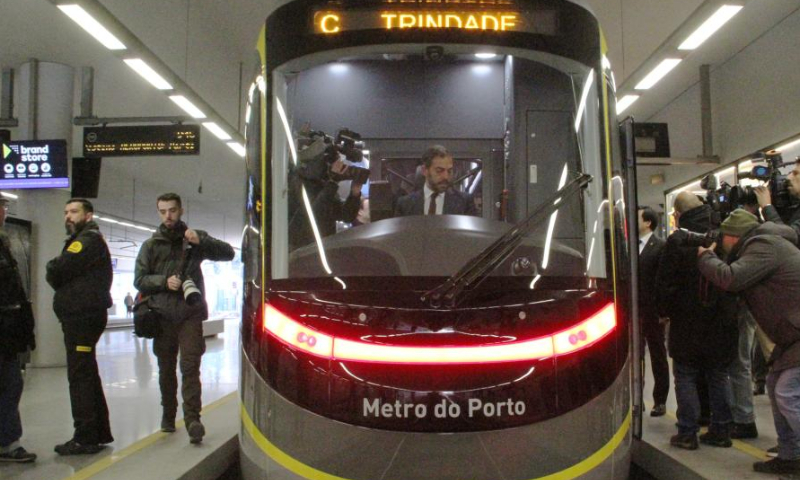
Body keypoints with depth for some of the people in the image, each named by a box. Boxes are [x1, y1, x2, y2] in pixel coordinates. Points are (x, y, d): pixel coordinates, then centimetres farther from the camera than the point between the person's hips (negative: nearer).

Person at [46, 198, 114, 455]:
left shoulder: (89, 239, -11)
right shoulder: (79, 240, 23)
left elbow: (57, 270, -18)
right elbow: (56, 274, 17)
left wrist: (53, 272, 1)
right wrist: (58, 275, -2)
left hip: (83, 316, -11)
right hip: (80, 316, 11)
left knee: (79, 376, -8)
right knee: (87, 375, 15)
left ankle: (85, 438, -5)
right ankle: (99, 433, 23)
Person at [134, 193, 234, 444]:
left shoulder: (194, 238, 9)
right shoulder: (151, 245, 12)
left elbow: (228, 253, 3)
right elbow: (139, 279, 7)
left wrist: (202, 241, -12)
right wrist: (164, 281, -12)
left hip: (190, 314, -2)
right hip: (162, 316, 2)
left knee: (190, 366, -13)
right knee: (166, 369, 10)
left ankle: (192, 419, -17)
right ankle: (168, 416, 24)